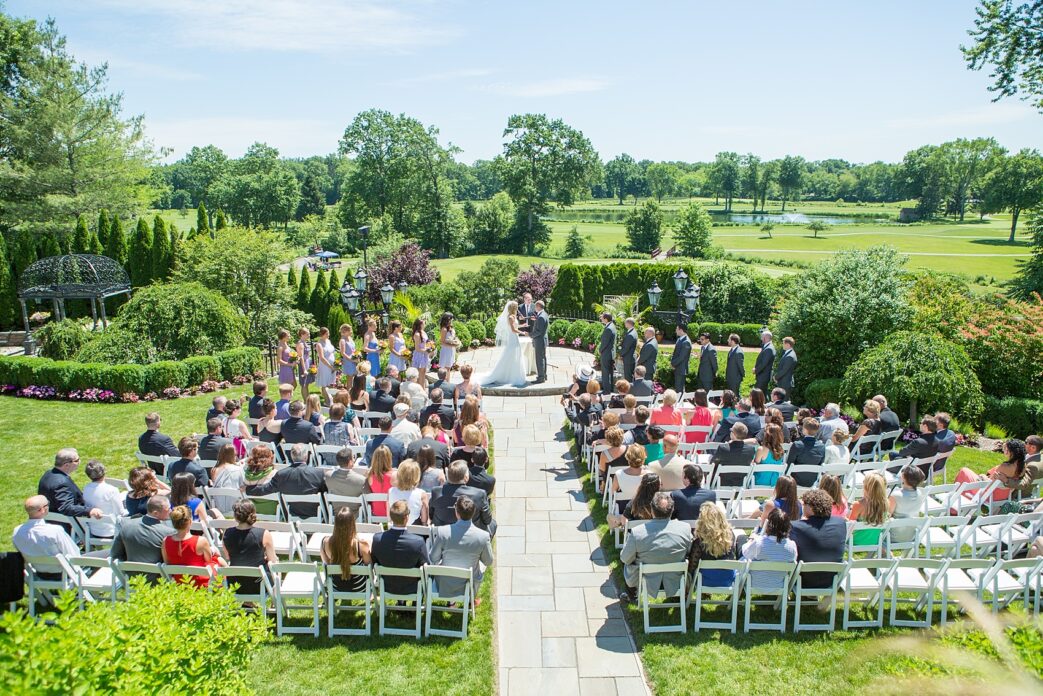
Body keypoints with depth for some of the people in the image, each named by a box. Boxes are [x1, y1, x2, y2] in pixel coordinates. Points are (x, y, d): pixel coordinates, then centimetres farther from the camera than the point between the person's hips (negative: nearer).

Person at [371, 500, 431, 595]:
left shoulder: (377, 538, -23)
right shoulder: (418, 541, -31)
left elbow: (373, 562, -4)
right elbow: (426, 566, -15)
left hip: (387, 587, 3)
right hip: (411, 589, -3)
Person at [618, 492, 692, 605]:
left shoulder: (636, 532, -25)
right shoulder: (685, 528, -20)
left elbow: (625, 559, -9)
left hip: (648, 586, -1)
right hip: (675, 585, 2)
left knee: (627, 564, 26)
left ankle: (631, 595, 45)